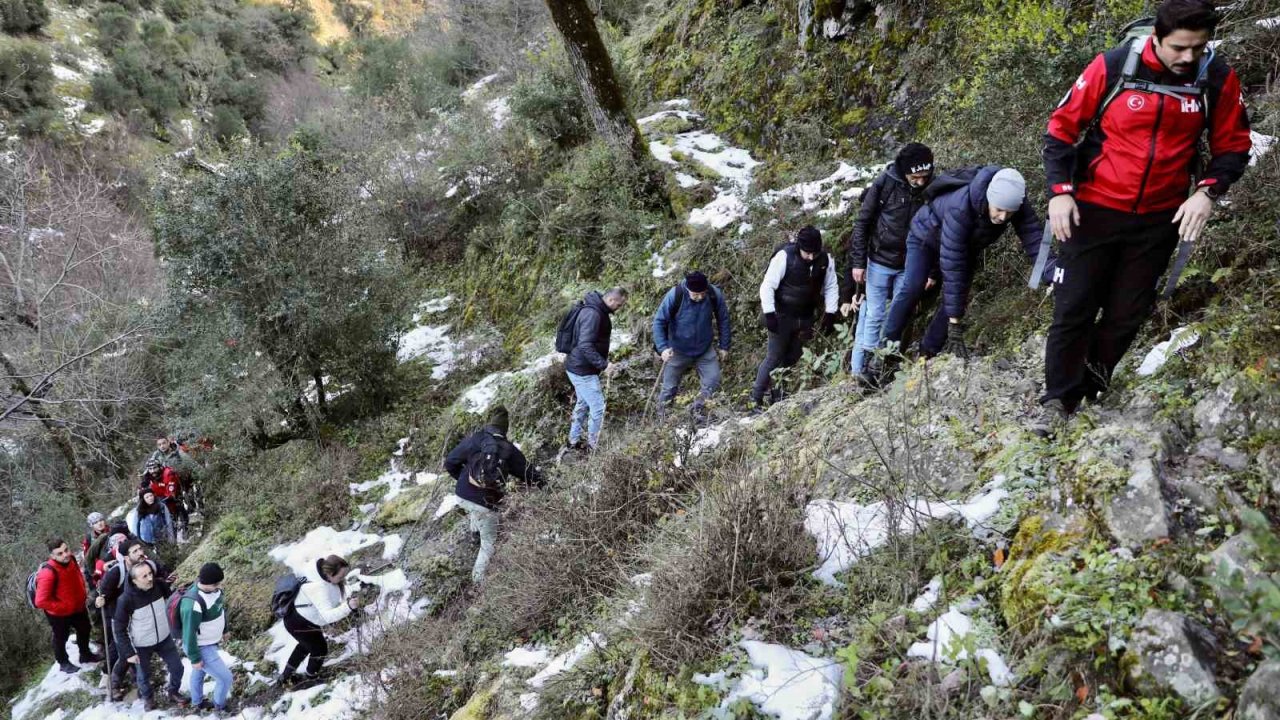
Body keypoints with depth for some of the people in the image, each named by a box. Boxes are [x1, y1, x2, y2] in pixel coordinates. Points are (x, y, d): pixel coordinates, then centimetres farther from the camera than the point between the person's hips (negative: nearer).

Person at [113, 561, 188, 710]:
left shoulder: (159, 585, -19)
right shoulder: (126, 599, -28)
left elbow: (172, 598, 7)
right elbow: (120, 629, -17)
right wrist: (129, 653, -17)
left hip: (164, 638, 3)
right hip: (141, 645, -3)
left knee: (177, 667, 13)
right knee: (144, 676, 18)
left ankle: (174, 693, 42)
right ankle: (147, 697, 49)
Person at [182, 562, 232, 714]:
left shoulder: (213, 587, -15)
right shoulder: (193, 604, -40)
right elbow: (189, 633, -28)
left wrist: (222, 630, 18)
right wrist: (194, 658, -17)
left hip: (210, 642, 8)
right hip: (202, 648, -8)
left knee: (199, 672, 30)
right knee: (225, 678, 4)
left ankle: (197, 702, 54)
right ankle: (219, 707, 30)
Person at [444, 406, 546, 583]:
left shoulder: (472, 440, -4)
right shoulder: (509, 450, -5)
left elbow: (449, 463, 0)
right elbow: (527, 472, 6)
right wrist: (541, 481, 26)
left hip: (463, 496, 3)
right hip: (486, 504, -3)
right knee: (489, 543, 16)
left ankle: (474, 527, 61)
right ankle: (479, 577, 18)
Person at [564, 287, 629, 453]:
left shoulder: (598, 310, 8)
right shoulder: (592, 314, -25)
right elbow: (585, 346, -31)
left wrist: (603, 360, 16)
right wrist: (603, 364, -27)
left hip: (579, 367, 10)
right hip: (582, 370, -10)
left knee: (583, 404, 22)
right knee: (598, 408, -1)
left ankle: (574, 441, 34)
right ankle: (593, 447, 12)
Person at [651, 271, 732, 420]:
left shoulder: (715, 295, -17)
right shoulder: (674, 296, -24)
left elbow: (723, 320, 0)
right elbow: (659, 321, -17)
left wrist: (724, 346, 4)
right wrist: (663, 347, -27)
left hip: (705, 350, 2)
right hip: (678, 351, -2)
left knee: (713, 381, -2)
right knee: (669, 388, 7)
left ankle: (697, 411, 17)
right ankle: (661, 417, 26)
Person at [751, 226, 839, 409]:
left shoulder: (825, 260, -8)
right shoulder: (784, 256, -22)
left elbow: (831, 286, 6)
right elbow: (767, 286, -18)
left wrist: (830, 313, -2)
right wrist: (769, 314, -23)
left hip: (806, 318, 5)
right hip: (782, 316, -5)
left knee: (793, 358, 12)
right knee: (774, 358, -3)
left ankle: (777, 393, 28)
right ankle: (756, 398, 6)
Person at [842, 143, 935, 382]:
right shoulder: (884, 183, -14)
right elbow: (862, 223, -8)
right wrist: (858, 262, -9)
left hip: (908, 266, 3)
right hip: (880, 261, -3)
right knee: (875, 315, -1)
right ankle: (860, 367, 6)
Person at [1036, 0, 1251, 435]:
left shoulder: (1219, 80, -8)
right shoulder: (1112, 67, -15)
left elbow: (1233, 146, 5)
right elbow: (1062, 127, -5)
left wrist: (1208, 191, -13)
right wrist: (1059, 191, -14)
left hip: (1159, 219, 3)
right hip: (1094, 211, -2)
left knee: (1128, 314, 10)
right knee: (1074, 308, -1)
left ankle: (1090, 388, 28)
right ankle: (1058, 398, 12)